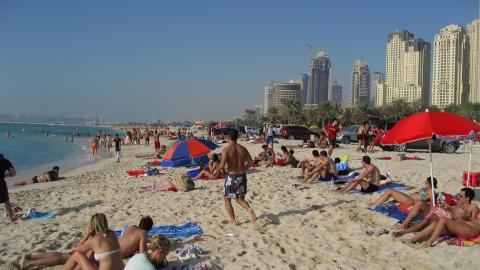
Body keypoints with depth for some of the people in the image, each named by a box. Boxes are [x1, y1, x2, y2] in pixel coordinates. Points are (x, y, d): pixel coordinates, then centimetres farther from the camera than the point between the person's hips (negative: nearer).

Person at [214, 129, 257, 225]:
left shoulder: (226, 149, -10)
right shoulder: (243, 149, 5)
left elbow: (222, 165, -18)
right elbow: (250, 162, 5)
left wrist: (217, 171, 1)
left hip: (232, 176, -5)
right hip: (242, 176, 5)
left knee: (227, 198, 15)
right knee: (240, 199, 18)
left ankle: (233, 220, 13)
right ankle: (249, 210, -11)